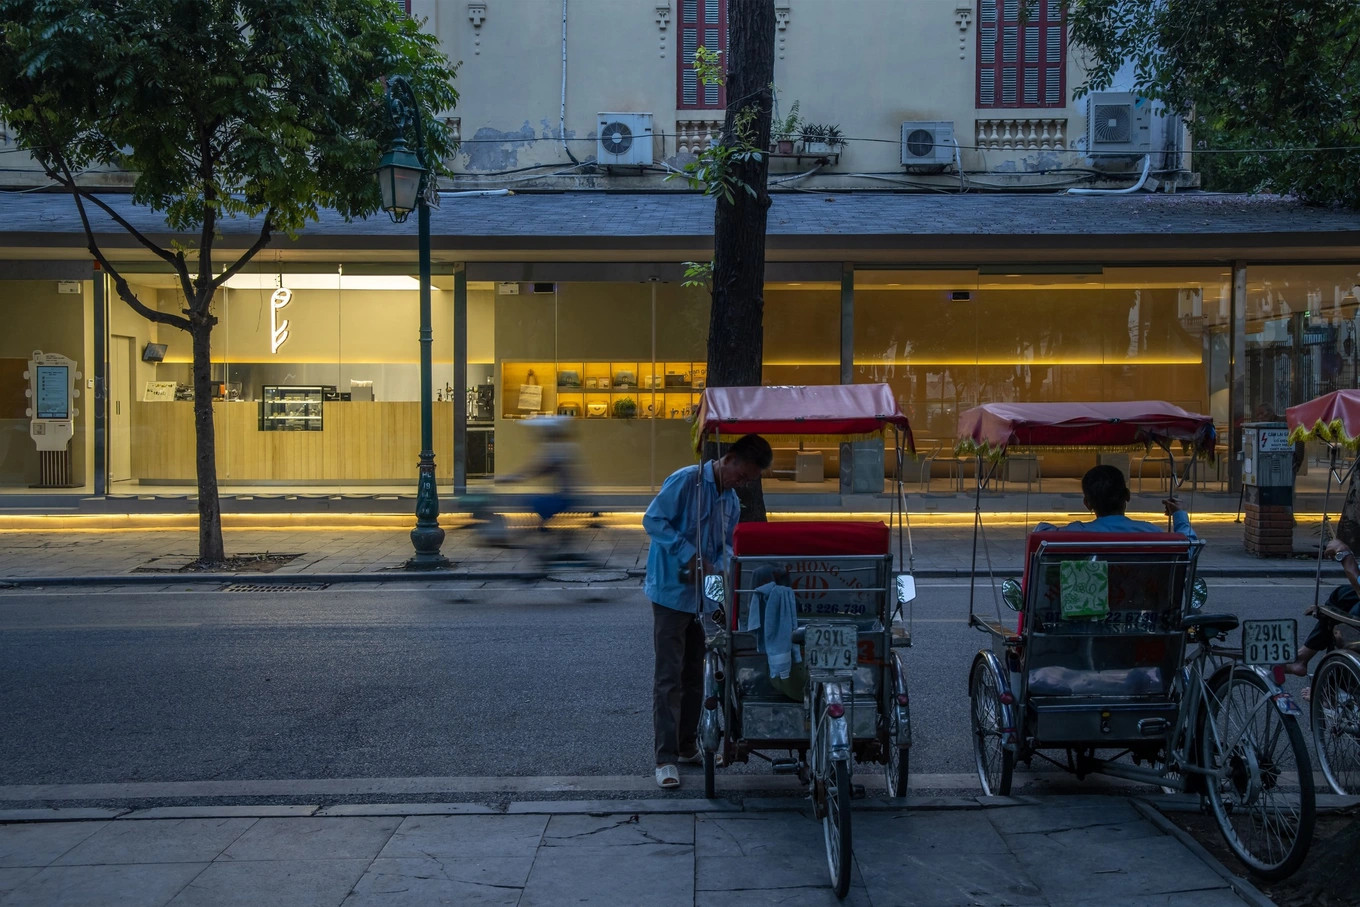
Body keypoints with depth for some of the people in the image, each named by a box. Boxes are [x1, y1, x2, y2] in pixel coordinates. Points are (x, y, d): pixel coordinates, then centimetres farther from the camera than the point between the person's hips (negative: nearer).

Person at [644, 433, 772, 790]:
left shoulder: (731, 501, 12)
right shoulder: (686, 481, -12)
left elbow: (726, 545, 15)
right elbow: (653, 520, -17)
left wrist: (718, 567, -7)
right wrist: (689, 556, -22)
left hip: (703, 596, 7)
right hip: (672, 591, -7)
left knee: (694, 676, 14)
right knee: (669, 677, -6)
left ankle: (687, 746, 25)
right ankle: (666, 758, -3)